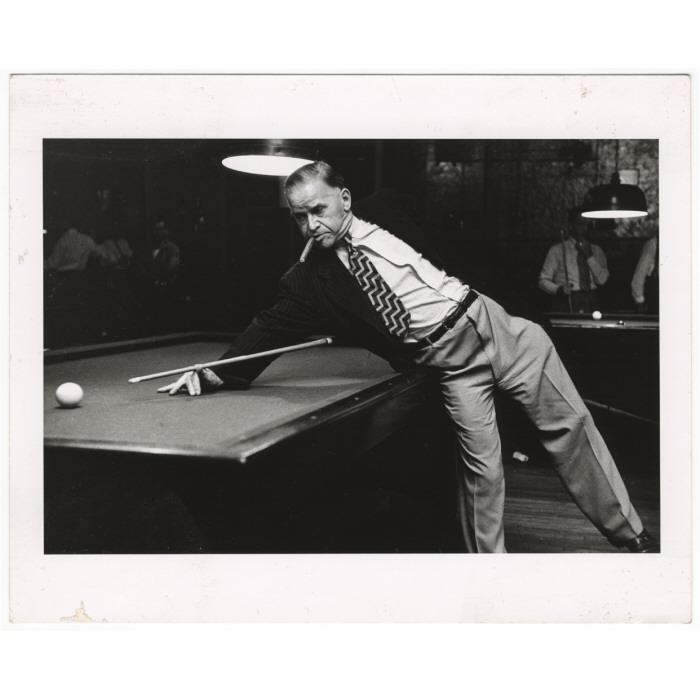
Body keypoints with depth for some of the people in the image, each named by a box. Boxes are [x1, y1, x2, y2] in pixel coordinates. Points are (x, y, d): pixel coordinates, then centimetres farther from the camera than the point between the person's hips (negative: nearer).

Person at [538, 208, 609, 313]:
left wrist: (589, 255, -7)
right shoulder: (557, 250, 3)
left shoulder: (597, 250, 13)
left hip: (592, 304, 3)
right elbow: (543, 281, 2)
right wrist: (559, 289, -17)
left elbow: (602, 280, 0)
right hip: (566, 302, -3)